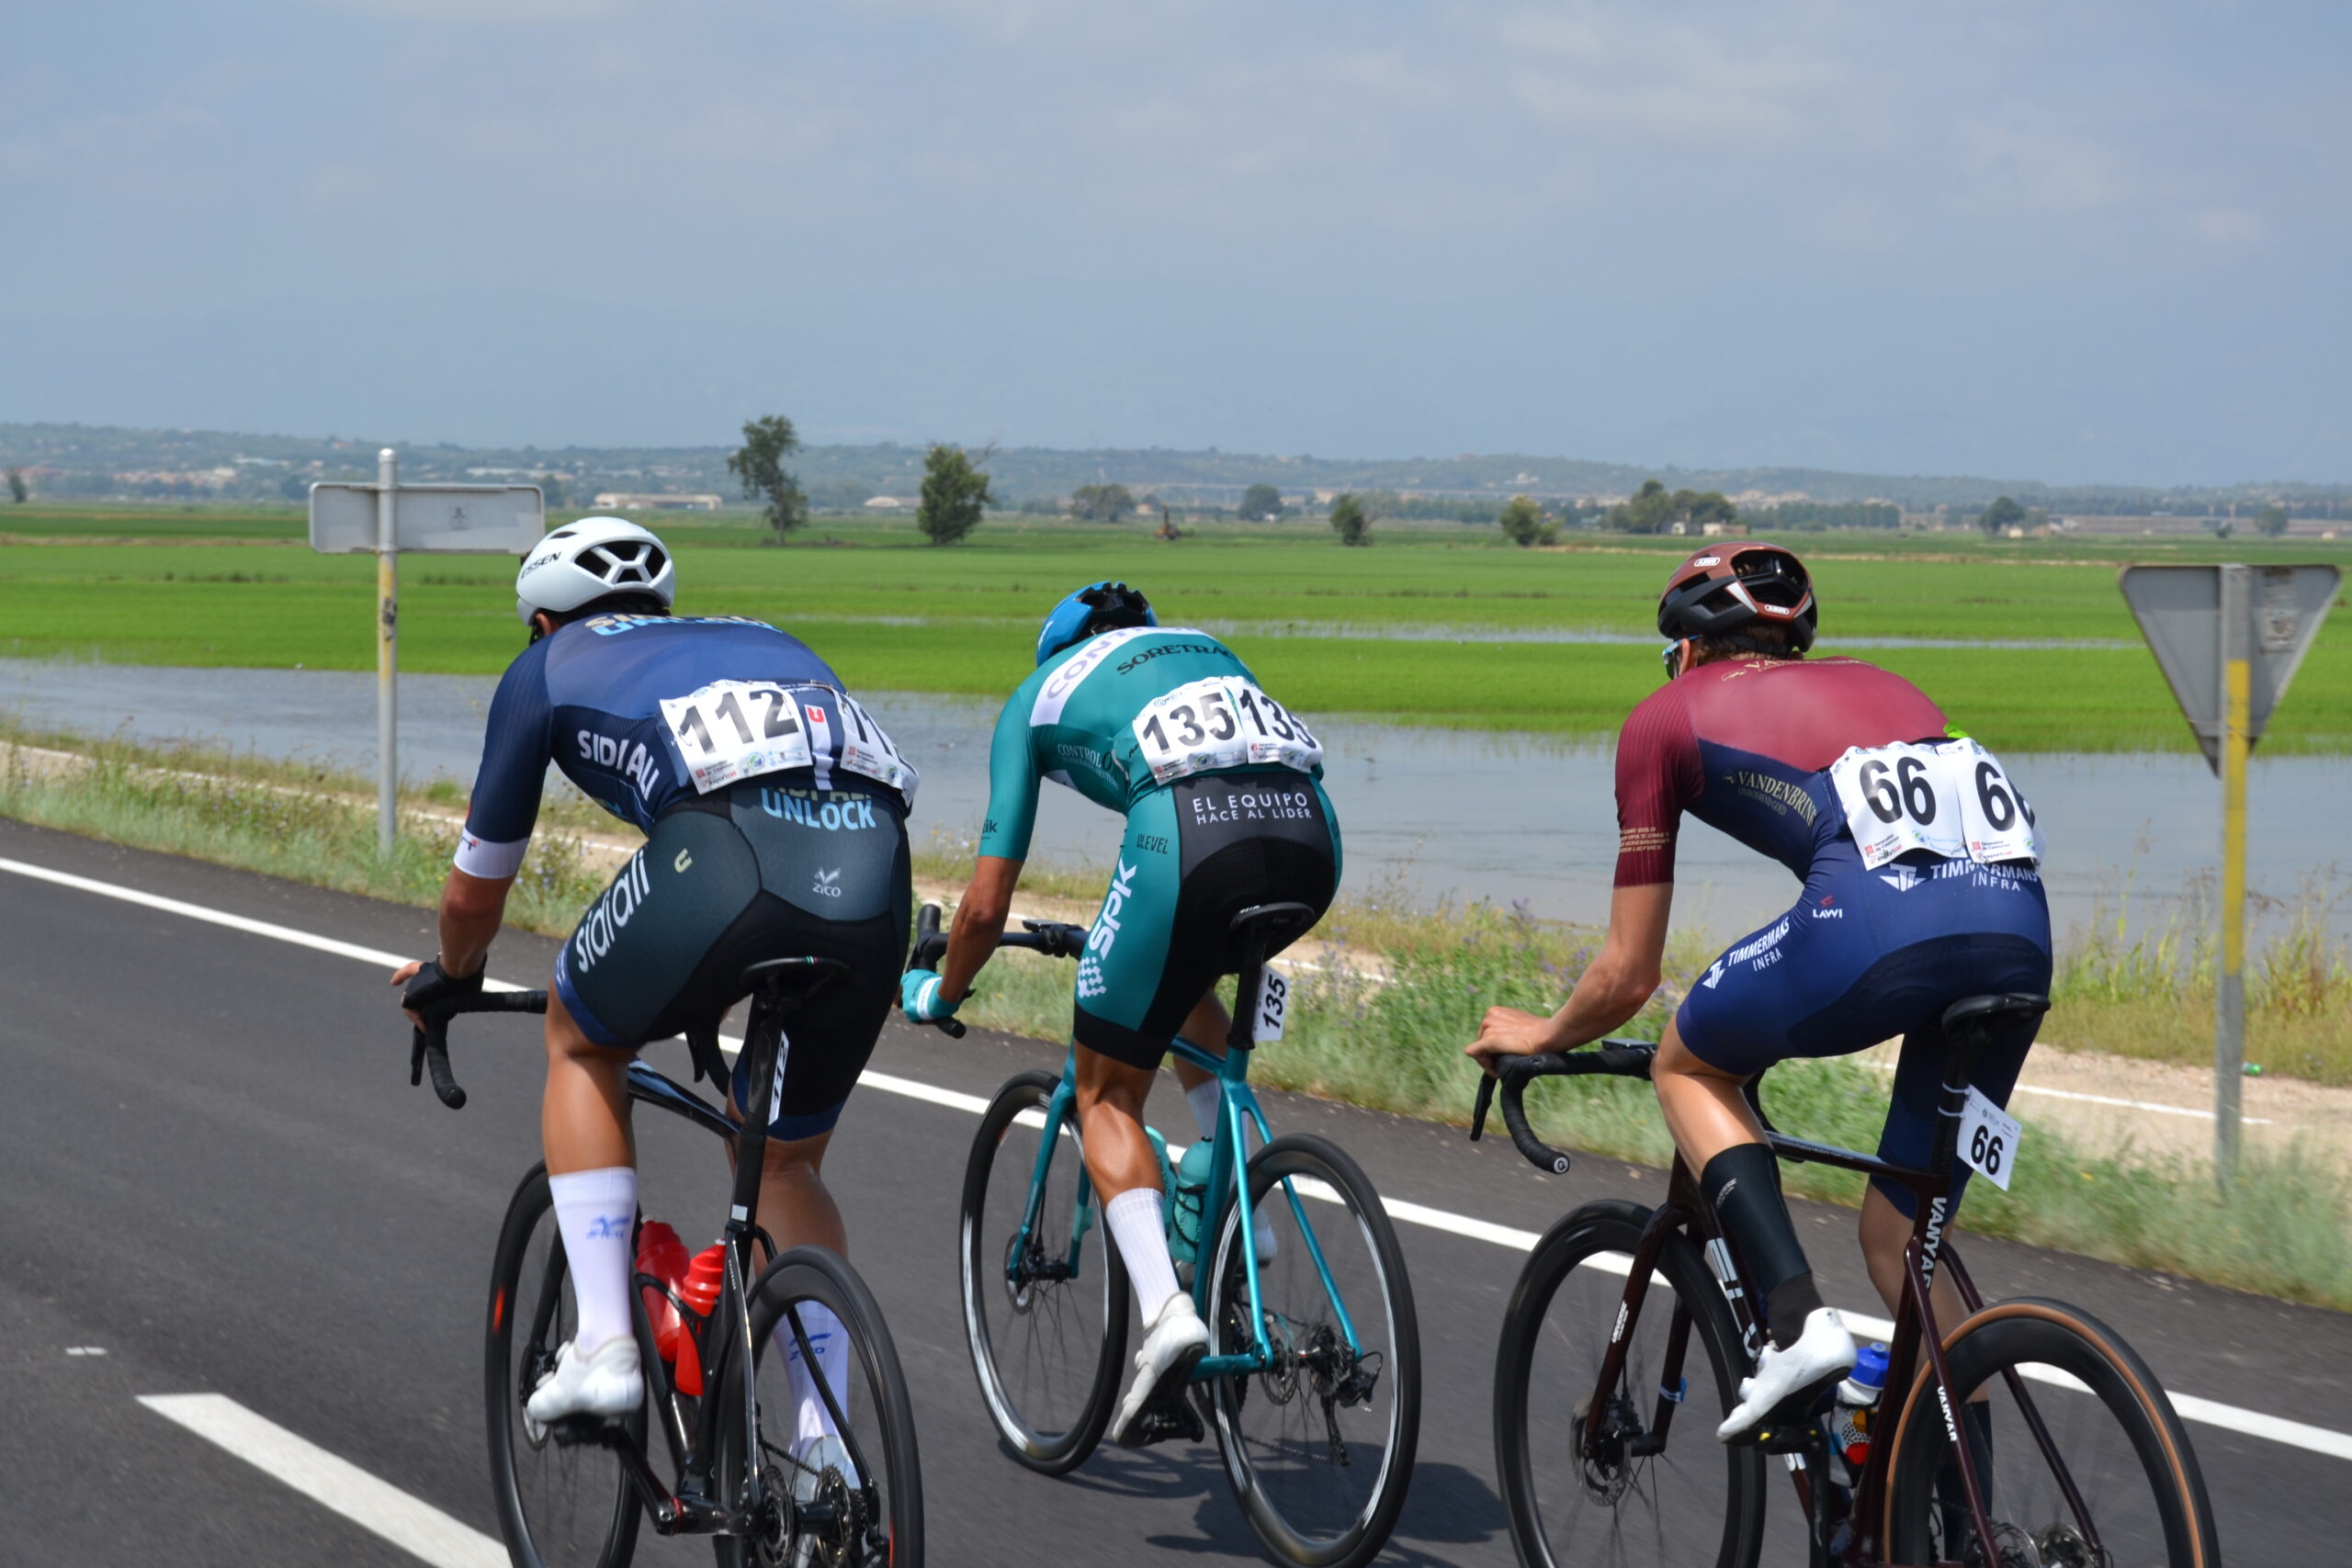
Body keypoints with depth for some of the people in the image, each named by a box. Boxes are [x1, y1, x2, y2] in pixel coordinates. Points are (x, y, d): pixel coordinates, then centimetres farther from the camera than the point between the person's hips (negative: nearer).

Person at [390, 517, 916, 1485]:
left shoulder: (548, 668, 28)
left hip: (725, 852, -4)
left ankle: (603, 1345, 16)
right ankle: (827, 1451, 17)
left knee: (582, 1040, 27)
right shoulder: (760, 640, 40)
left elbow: (474, 893, 34)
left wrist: (449, 980, 56)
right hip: (878, 876, 4)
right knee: (787, 1162, 25)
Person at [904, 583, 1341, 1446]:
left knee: (1106, 1095, 13)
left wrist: (937, 994, 41)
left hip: (1188, 837, -5)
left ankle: (1165, 1309, -9)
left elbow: (986, 908, 22)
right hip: (1311, 835, 5)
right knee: (1185, 977, 36)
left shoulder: (1038, 694, 26)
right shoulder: (1206, 649, 37)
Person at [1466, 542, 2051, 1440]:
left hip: (1879, 920, -5)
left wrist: (1541, 1036, 45)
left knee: (1687, 1065, 24)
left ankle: (1797, 1323, 4)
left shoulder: (1669, 715, 23)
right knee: (1899, 1239, 21)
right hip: (2023, 935, 5)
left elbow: (1628, 976, 24)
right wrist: (1779, 1019, 61)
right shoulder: (1871, 682, 37)